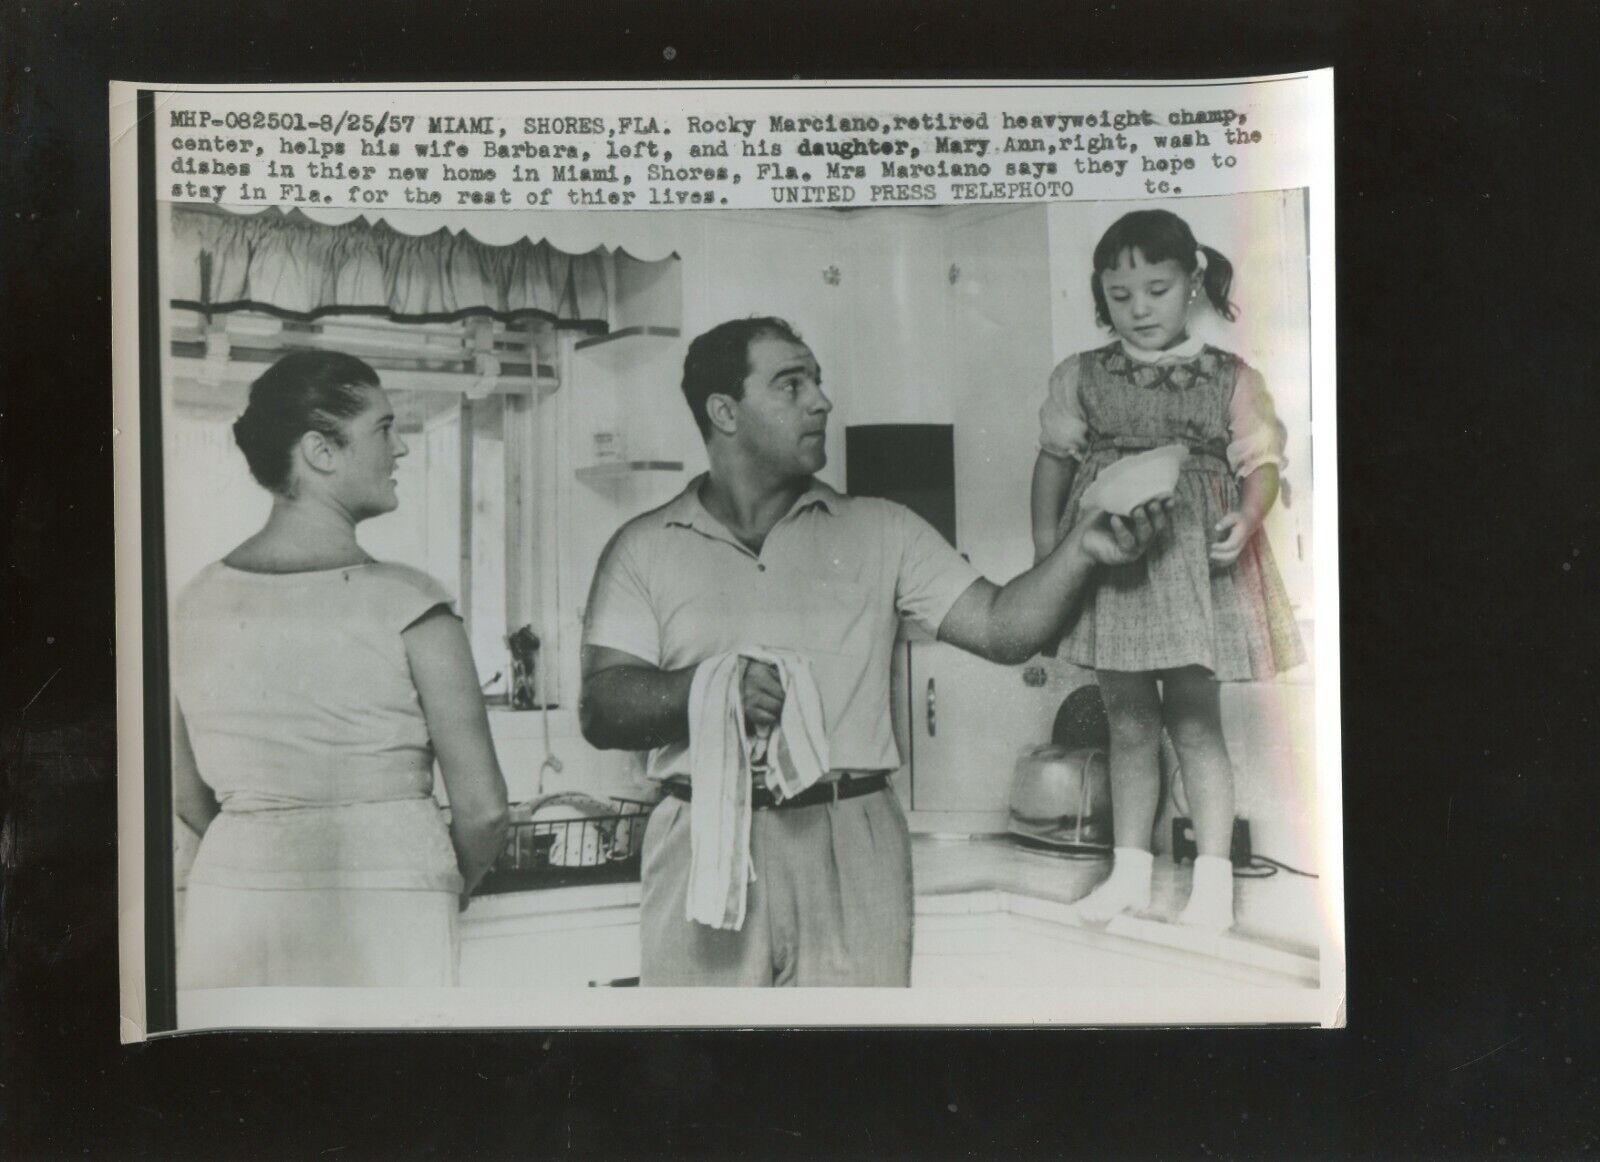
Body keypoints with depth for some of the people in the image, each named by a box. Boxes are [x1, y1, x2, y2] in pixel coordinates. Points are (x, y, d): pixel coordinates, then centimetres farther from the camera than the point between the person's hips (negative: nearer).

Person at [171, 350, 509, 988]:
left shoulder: (196, 601, 2)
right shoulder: (404, 601, -12)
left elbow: (187, 799, 12)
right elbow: (482, 806, -10)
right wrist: (446, 888, 9)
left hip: (231, 911, 5)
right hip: (383, 918, -4)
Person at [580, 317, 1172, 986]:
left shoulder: (879, 532, 12)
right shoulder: (645, 548, 7)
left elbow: (999, 628, 6)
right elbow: (600, 709, -2)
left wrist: (1082, 550, -10)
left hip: (853, 851, 1)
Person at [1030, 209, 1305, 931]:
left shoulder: (1232, 380, 1)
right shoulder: (1080, 378, 5)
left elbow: (1262, 463, 3)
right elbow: (1053, 465, 9)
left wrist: (1246, 521, -17)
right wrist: (1047, 559, 3)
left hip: (1195, 565, -2)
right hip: (1109, 566, 2)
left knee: (1195, 721, 1)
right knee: (1128, 723, 10)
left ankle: (1213, 876, 12)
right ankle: (1129, 870, 23)